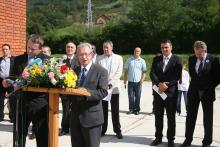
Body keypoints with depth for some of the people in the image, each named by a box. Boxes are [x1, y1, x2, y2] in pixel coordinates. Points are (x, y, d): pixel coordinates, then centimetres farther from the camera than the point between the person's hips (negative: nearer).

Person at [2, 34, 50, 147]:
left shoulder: (47, 60, -2)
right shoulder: (18, 59, 8)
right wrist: (8, 82, -9)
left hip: (40, 103, -3)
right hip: (22, 102, 3)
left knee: (43, 137, 6)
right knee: (18, 136, 12)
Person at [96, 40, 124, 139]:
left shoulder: (118, 58, 5)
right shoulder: (99, 58, 7)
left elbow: (119, 73, -2)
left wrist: (110, 83, -11)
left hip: (113, 87, -1)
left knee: (115, 111, 3)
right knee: (103, 110, 6)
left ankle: (117, 130, 12)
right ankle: (103, 130, 14)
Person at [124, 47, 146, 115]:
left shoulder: (142, 61, 5)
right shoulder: (129, 60, 7)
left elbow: (144, 71, 4)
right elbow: (126, 71, 9)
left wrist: (142, 79, -11)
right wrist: (125, 80, 4)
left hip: (138, 82, -1)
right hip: (130, 81, 1)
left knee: (137, 96, 4)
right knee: (130, 96, 3)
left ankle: (136, 110, 14)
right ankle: (131, 109, 14)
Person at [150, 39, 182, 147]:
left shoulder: (177, 60, 0)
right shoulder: (156, 59, 11)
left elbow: (177, 76, -9)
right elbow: (152, 74, 0)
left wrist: (166, 85, -16)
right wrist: (159, 84, -16)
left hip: (171, 92, -3)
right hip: (158, 91, 3)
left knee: (171, 117, 5)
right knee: (158, 116, 10)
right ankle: (158, 137, 21)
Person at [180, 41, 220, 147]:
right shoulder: (191, 59, 1)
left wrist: (210, 87, -6)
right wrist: (196, 83, 7)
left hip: (207, 92, -3)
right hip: (194, 91, 4)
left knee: (208, 118, 6)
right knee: (190, 117, 7)